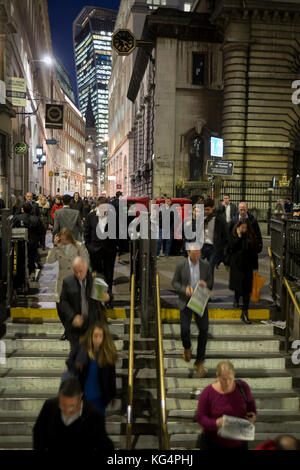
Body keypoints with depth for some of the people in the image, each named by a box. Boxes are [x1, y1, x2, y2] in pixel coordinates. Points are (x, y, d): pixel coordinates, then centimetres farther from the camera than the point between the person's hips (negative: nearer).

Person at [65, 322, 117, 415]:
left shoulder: (108, 354, -14)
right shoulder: (82, 348, -14)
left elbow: (111, 376, -3)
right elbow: (69, 361, 1)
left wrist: (112, 395, 5)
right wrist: (76, 366, -22)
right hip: (82, 395, 1)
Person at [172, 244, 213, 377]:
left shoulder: (205, 265, -3)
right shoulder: (181, 265, -8)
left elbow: (210, 282, 8)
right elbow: (175, 282, -1)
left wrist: (205, 284, -16)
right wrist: (184, 289, -20)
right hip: (186, 302, -1)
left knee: (204, 330, -4)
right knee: (185, 329, -8)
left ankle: (199, 361, 12)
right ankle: (187, 348, 30)